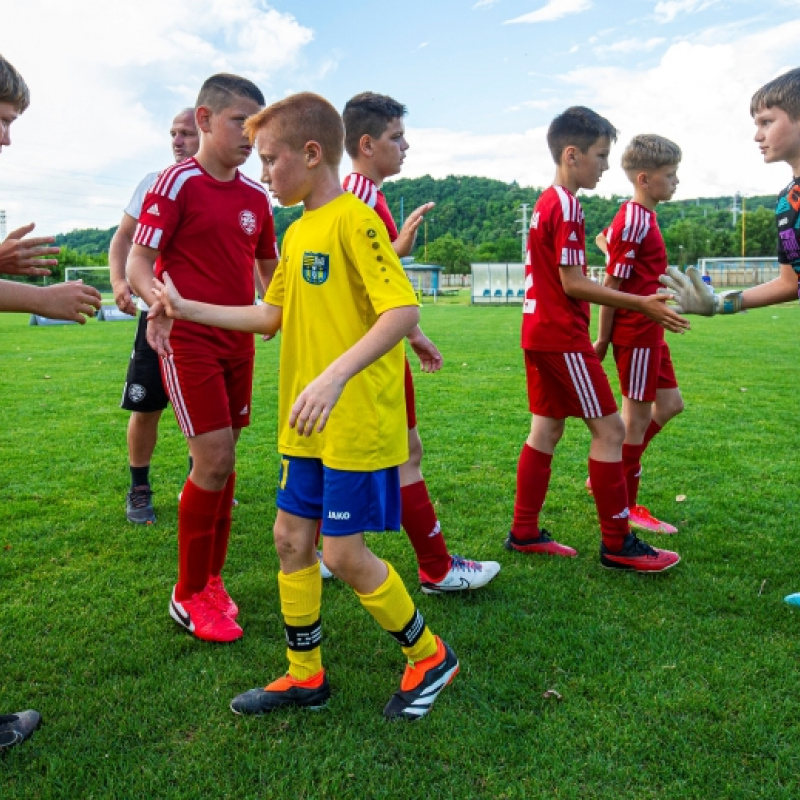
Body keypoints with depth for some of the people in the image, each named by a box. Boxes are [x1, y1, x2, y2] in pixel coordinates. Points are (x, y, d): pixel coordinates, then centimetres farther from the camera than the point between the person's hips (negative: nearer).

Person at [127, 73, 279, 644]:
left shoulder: (256, 195, 10)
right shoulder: (178, 182, -7)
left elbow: (269, 269, 21)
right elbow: (139, 260, -12)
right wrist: (158, 301, -32)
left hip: (238, 341, 6)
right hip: (188, 341, -6)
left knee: (223, 460, 9)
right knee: (216, 459, -11)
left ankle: (211, 581, 24)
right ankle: (188, 595, 6)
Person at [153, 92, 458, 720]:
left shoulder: (354, 221, -14)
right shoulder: (297, 232, 14)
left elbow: (404, 310, -24)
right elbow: (272, 316, 20)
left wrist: (336, 375, -35)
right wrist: (187, 308, 17)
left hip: (359, 425, -9)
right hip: (309, 426, 9)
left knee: (344, 553, -3)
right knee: (292, 538, 12)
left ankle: (429, 657, 21)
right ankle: (305, 676, 29)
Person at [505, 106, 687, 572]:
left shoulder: (546, 203, 15)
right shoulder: (567, 206, -14)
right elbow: (573, 284, -18)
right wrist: (642, 304, -16)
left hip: (541, 332, 10)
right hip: (563, 336, -10)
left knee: (546, 430, 13)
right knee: (610, 429, -4)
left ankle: (525, 532, 20)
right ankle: (617, 544, 4)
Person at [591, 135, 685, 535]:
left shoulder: (640, 217, 12)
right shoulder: (634, 222, -17)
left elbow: (605, 239, 29)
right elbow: (611, 284, -18)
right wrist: (603, 340, -15)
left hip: (649, 331, 10)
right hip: (635, 331, -10)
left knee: (669, 403, 16)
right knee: (638, 415, -1)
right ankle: (625, 506, 12)